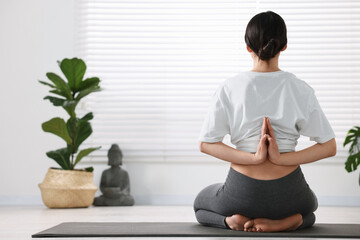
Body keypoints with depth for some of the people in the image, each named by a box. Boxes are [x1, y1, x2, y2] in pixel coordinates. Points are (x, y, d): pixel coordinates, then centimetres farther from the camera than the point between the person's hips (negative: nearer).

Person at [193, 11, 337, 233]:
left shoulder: (230, 88, -10)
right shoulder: (301, 89, -8)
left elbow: (206, 144, -9)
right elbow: (329, 147, -9)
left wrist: (253, 158, -16)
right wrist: (280, 159, -15)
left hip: (243, 193, 0)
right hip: (288, 193, 1)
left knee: (200, 204, 34)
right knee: (309, 209, 39)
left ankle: (234, 220, 0)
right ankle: (290, 221, 2)